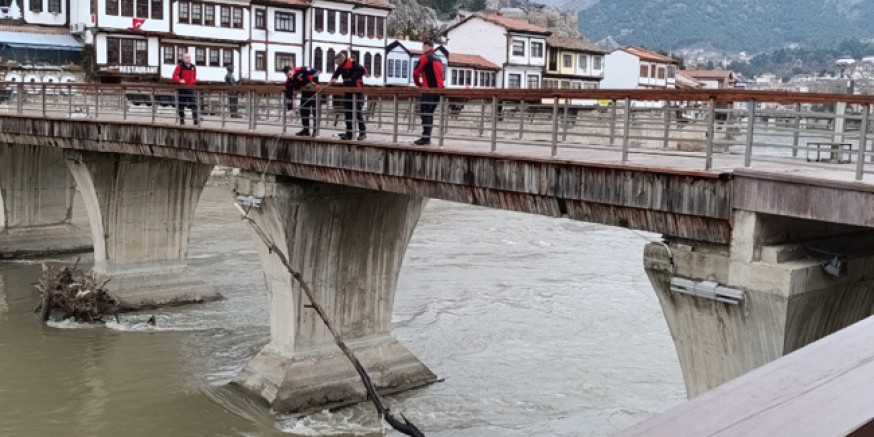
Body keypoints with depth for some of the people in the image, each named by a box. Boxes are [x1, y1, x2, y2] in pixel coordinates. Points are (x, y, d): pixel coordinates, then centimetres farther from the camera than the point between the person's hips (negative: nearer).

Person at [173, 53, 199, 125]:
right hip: (182, 88, -2)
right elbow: (175, 75, -12)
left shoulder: (193, 67, 10)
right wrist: (180, 80, -28)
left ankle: (196, 119, -4)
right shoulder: (180, 66, -3)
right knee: (181, 105, 4)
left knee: (193, 104, -6)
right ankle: (182, 120, 12)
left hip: (191, 88, 2)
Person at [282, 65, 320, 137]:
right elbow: (288, 96, -5)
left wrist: (314, 83, -20)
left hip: (314, 91, -7)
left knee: (315, 111, -10)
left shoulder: (301, 70, -24)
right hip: (305, 92, 7)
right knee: (303, 111, 5)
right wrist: (290, 109, -10)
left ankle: (316, 130, -7)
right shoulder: (289, 82, -6)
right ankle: (306, 130, 13)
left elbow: (315, 72, -20)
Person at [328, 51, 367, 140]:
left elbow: (362, 70, -27)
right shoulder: (341, 66, 8)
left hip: (357, 91, -8)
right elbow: (336, 73, 22)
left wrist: (353, 78, -27)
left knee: (358, 112, -6)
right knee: (348, 113, 9)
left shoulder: (352, 63, -17)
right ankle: (349, 133, 14)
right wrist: (333, 79, 2)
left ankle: (363, 132, 4)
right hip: (348, 91, 8)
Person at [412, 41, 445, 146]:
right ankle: (427, 137, 12)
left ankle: (425, 137, -15)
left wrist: (418, 84, 11)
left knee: (424, 112, -8)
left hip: (429, 89, -8)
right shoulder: (438, 59, 21)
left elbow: (416, 72, -5)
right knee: (430, 113, 12)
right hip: (439, 89, 8)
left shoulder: (425, 57, -4)